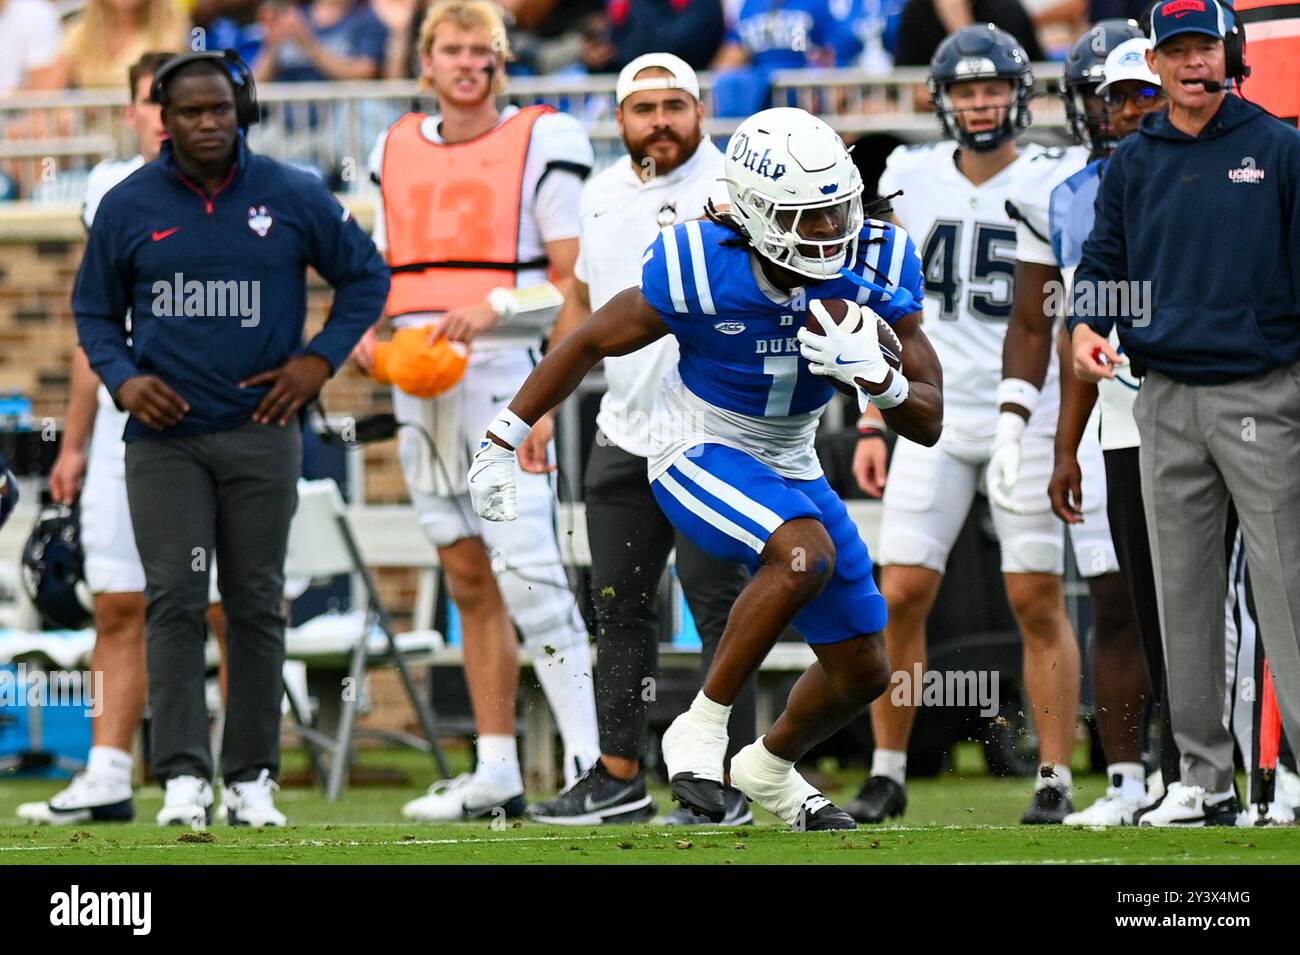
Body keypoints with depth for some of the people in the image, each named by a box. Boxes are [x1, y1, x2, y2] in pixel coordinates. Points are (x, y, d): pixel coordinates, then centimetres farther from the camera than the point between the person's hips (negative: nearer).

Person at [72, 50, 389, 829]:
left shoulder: (293, 198, 0)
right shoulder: (128, 207, 2)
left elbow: (367, 276, 10)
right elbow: (95, 310, 12)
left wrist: (321, 360, -2)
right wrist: (122, 379, -6)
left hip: (261, 434, 0)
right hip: (166, 434, 0)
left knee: (258, 604, 4)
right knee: (175, 598, -10)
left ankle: (253, 779, 10)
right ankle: (184, 777, -12)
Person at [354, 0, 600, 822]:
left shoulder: (542, 144, -2)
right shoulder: (397, 152, 16)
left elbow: (571, 278, -5)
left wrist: (493, 308, -18)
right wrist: (368, 332, 5)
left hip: (500, 367, -6)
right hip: (418, 377, 6)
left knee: (525, 566, -16)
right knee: (469, 580, 8)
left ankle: (589, 759, -16)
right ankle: (496, 774, 11)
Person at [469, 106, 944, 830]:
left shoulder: (875, 272, -17)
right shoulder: (701, 272, -26)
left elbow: (928, 424, -14)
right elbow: (591, 343, -10)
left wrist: (876, 375, -36)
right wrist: (505, 441, -3)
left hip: (790, 468, 6)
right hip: (700, 457, -6)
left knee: (864, 669, 10)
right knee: (807, 554, -36)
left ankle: (771, 767, 40)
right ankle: (700, 733, -22)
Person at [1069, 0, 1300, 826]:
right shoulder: (1133, 164, 11)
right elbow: (1103, 261, 15)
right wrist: (1087, 325, -7)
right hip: (1167, 400, 5)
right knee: (1183, 594, 7)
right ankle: (1206, 779, 13)